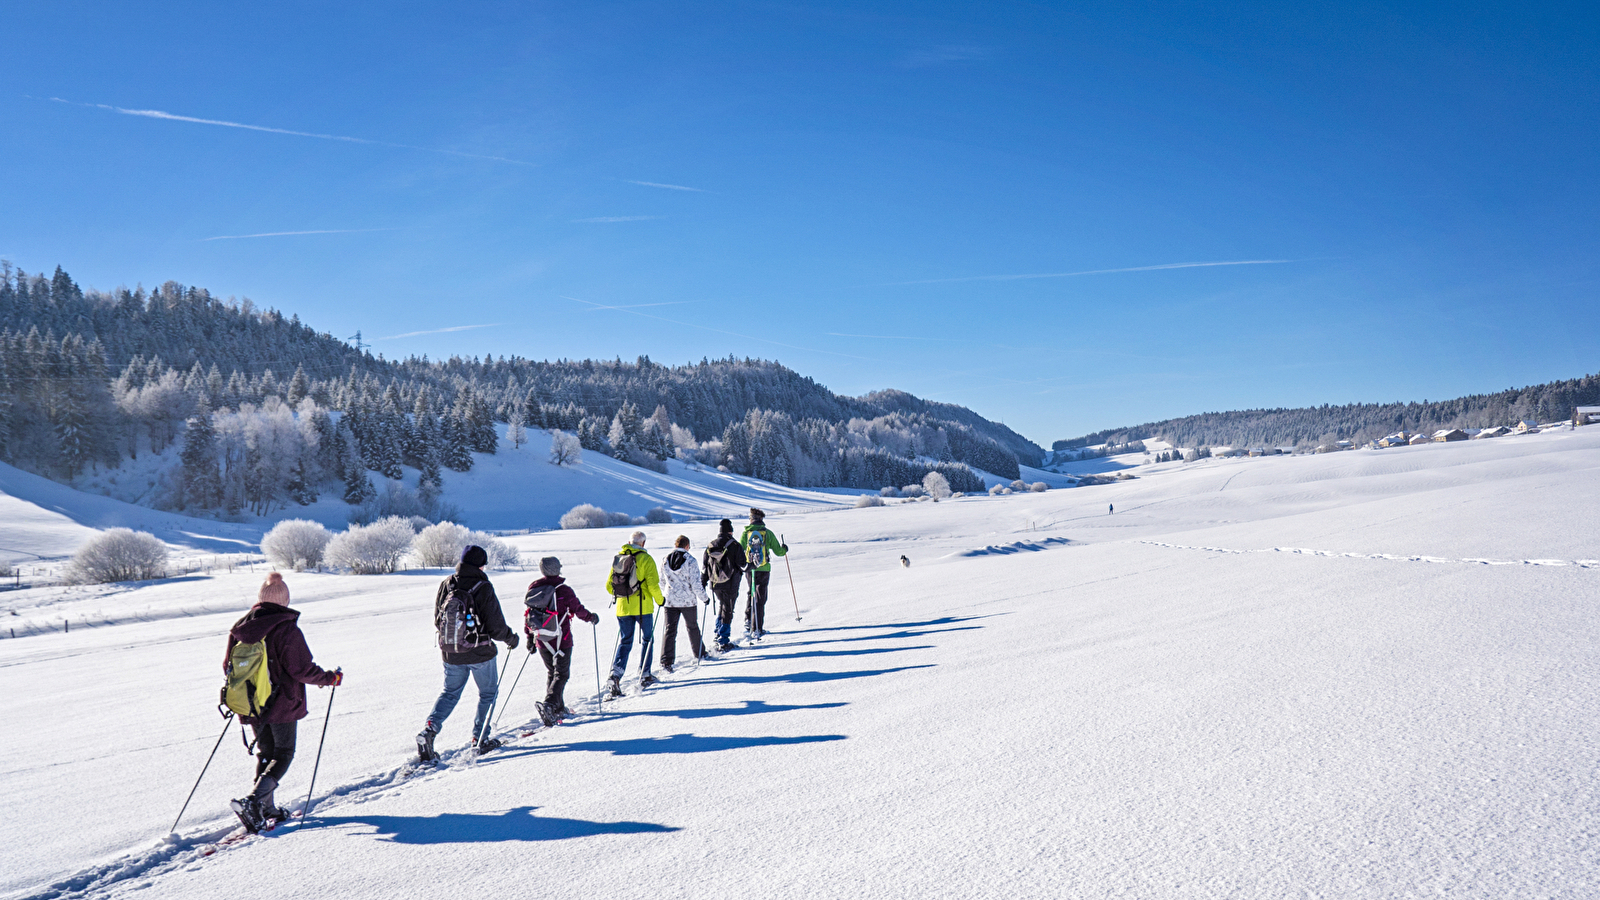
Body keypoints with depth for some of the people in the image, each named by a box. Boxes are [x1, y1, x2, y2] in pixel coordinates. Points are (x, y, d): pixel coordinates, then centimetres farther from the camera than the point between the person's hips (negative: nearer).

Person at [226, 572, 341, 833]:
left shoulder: (240, 628, -1)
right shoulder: (287, 630, -18)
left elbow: (228, 666, 9)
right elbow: (302, 669, -18)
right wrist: (330, 678, -2)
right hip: (282, 705, -5)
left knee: (265, 753, 19)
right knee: (283, 755, 8)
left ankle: (267, 810, 19)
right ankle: (252, 801, -11)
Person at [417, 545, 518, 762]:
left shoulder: (446, 585, -3)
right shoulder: (483, 589, -18)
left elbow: (437, 620, 8)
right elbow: (496, 627, -15)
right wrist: (511, 638, 5)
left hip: (450, 653, 4)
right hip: (480, 653, -4)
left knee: (450, 692, 21)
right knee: (488, 693, 17)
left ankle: (429, 728, 1)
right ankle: (480, 738, 17)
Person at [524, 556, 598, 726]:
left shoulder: (533, 589, 0)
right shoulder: (564, 590, -14)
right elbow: (579, 611, -5)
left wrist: (530, 638, 17)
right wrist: (592, 617, 16)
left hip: (541, 641, 5)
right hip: (561, 640, -5)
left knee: (551, 673, 20)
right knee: (561, 674, 1)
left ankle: (558, 709, 23)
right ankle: (549, 703, -21)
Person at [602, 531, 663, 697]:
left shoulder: (617, 558, 5)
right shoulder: (646, 559, -8)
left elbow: (609, 585, 8)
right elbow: (653, 585, -14)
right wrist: (659, 600, 3)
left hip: (622, 608, 4)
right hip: (643, 607, -3)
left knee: (625, 641, 11)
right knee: (647, 639, 15)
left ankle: (615, 674, -7)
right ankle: (644, 675, 16)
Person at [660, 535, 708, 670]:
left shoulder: (666, 560, 0)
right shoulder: (690, 561, -12)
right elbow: (696, 584, -13)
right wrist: (704, 597, 1)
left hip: (670, 601, 2)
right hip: (688, 601, -2)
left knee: (670, 630, 2)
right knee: (693, 627, 18)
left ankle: (666, 660, -9)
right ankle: (699, 653, 34)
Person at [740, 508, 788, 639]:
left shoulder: (746, 533, 1)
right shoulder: (768, 533, -1)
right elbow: (778, 552, 4)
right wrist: (784, 549, 24)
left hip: (749, 570, 2)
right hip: (764, 569, -2)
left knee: (751, 595, 23)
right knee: (760, 599, 2)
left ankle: (748, 622, 17)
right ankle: (757, 629, 0)